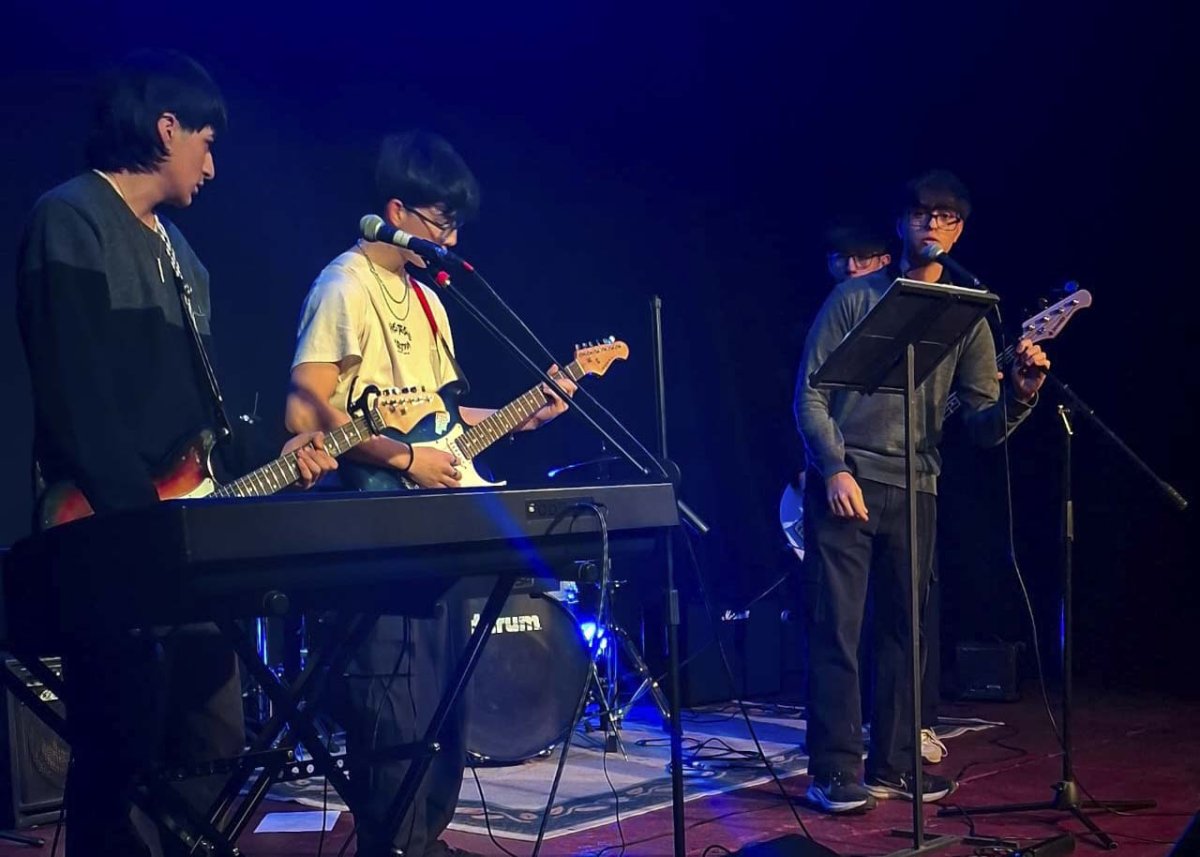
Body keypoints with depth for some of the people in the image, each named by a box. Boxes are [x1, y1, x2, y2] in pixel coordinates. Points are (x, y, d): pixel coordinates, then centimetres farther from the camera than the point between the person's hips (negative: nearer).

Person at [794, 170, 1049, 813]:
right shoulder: (856, 297, 2)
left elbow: (984, 426, 3)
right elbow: (809, 395, 0)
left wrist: (1021, 392, -17)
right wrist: (835, 469, -12)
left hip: (915, 492, 3)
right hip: (845, 483, -3)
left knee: (903, 629, 8)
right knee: (837, 628, -5)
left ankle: (892, 766, 19)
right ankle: (835, 771, 1)